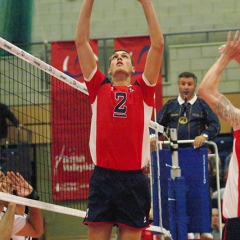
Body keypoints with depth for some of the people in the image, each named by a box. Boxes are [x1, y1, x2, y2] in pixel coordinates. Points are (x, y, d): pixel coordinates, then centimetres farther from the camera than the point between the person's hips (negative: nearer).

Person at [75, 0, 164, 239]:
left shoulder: (143, 90, 12)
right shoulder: (99, 88, 14)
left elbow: (157, 45, 6)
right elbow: (81, 41, 12)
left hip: (134, 179, 0)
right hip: (102, 177, 0)